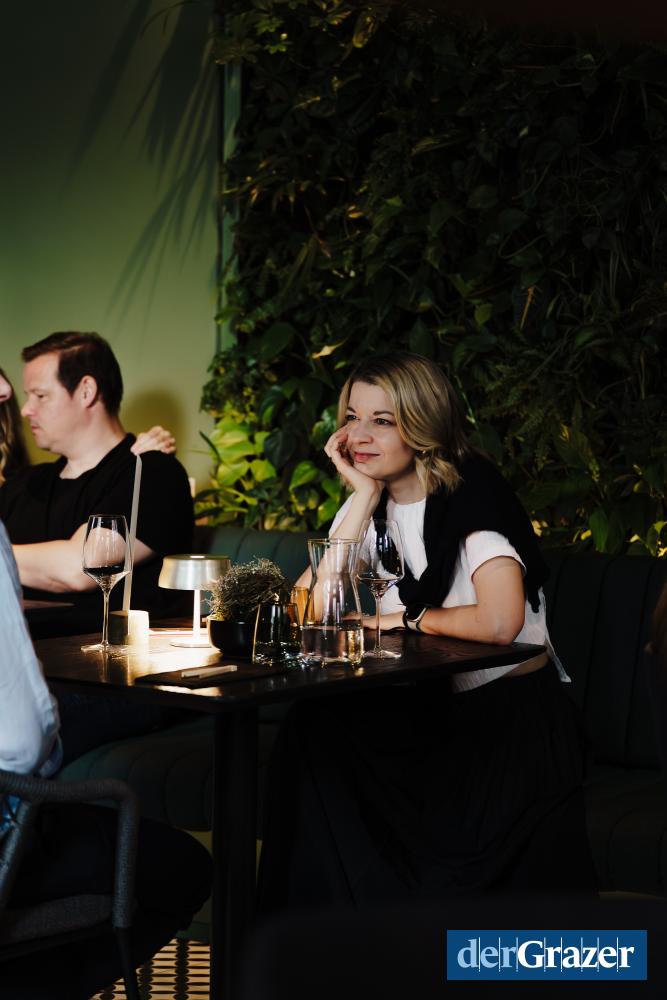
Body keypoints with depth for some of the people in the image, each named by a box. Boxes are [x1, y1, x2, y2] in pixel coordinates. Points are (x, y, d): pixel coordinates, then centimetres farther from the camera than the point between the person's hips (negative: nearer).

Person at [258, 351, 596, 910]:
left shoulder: (472, 493, -15)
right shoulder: (371, 507, 6)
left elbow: (499, 622, -32)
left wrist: (404, 618, -14)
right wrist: (366, 496, -10)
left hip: (514, 715, -6)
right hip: (425, 712, 6)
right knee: (313, 730, -20)